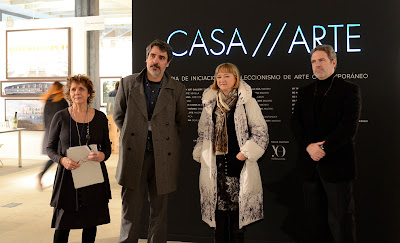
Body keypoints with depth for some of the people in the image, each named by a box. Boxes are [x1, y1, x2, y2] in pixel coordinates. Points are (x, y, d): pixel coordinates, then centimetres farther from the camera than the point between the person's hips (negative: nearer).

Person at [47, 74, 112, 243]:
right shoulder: (60, 117, -1)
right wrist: (62, 160, -17)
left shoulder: (100, 117, 4)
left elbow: (107, 146, 11)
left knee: (91, 223, 9)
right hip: (67, 176, -2)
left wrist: (102, 155, -13)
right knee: (63, 224, 2)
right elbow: (50, 148, 4)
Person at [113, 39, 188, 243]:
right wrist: (131, 135, 7)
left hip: (163, 157, 0)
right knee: (130, 209, 4)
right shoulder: (127, 83, 4)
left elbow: (181, 121, 13)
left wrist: (165, 138, 6)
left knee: (159, 210, 9)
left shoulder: (177, 89, 2)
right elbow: (118, 115, 14)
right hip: (133, 156, 0)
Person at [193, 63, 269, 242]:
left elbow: (260, 132, -2)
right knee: (218, 215, 8)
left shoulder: (247, 102, 0)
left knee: (237, 215, -2)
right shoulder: (210, 104, 15)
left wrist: (245, 153, -9)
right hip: (215, 168, 4)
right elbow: (203, 133, 21)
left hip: (238, 166, -4)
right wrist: (201, 156, 12)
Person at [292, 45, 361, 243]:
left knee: (340, 219, 2)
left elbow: (349, 127, -11)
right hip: (311, 166, 5)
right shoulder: (305, 92, 14)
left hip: (337, 165, -4)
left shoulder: (349, 90, 0)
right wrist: (309, 146, -12)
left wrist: (323, 148, -17)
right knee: (314, 219, 12)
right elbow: (297, 124, 5)